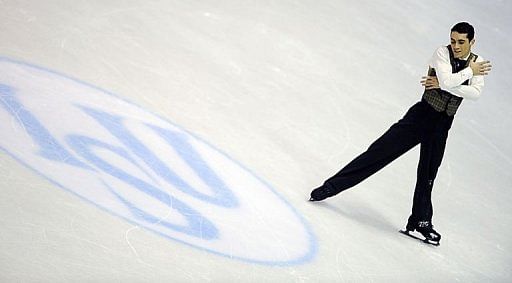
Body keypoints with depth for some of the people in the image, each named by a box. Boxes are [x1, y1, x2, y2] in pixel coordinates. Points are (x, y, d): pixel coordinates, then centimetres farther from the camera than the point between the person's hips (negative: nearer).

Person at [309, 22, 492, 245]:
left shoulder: (477, 63, 2)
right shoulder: (442, 53, -7)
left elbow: (475, 93, -16)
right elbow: (446, 80, -25)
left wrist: (442, 84, -21)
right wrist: (470, 71, -14)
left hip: (442, 126, 3)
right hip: (421, 115, -3)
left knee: (428, 176, 9)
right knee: (380, 151, -7)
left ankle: (420, 223, 23)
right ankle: (332, 186, 1)